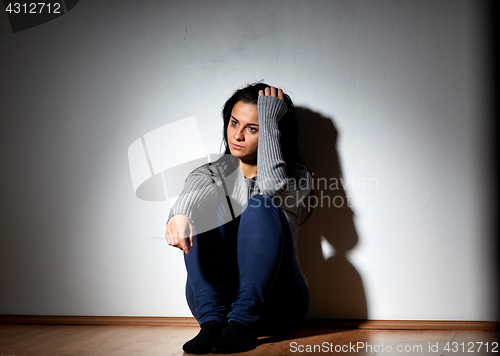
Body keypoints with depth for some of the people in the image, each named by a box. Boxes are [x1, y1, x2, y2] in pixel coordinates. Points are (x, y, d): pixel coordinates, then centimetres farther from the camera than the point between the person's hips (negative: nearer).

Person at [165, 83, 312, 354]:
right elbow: (192, 192, -18)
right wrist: (179, 214, -42)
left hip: (275, 304, -1)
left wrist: (268, 120, -13)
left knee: (261, 205, -25)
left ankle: (242, 323, -31)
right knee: (208, 203, -21)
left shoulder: (296, 175, 6)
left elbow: (272, 185, -22)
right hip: (213, 298, 2)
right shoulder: (213, 173, 9)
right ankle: (212, 322, -30)